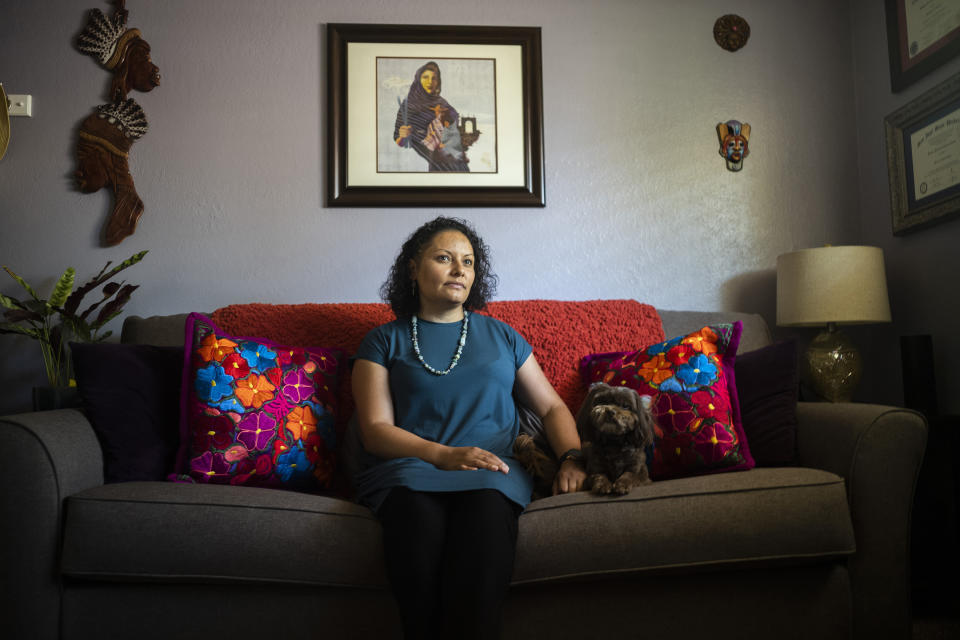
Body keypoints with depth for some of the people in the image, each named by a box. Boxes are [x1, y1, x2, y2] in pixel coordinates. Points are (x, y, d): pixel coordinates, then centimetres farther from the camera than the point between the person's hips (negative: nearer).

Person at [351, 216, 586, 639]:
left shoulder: (501, 336, 25)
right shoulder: (384, 341, 17)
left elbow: (552, 407, 22)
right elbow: (375, 429, 4)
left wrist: (572, 459, 0)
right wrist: (445, 455, -13)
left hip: (492, 473, 1)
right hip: (412, 468, -1)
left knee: (485, 516, -37)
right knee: (418, 526, -38)